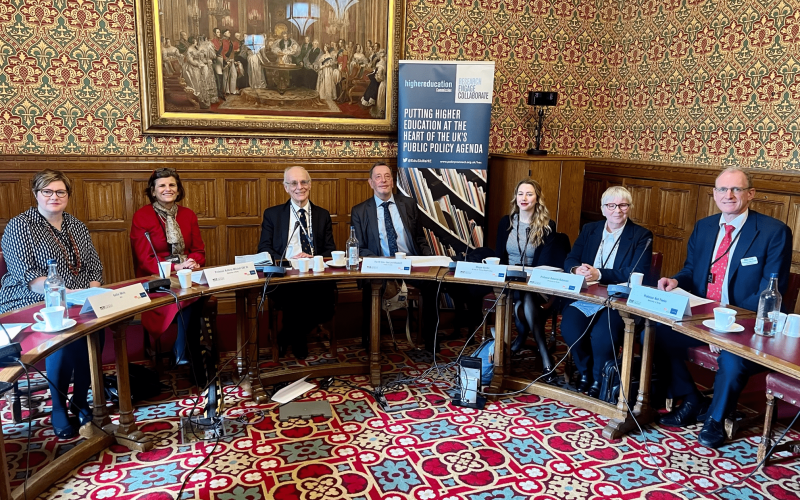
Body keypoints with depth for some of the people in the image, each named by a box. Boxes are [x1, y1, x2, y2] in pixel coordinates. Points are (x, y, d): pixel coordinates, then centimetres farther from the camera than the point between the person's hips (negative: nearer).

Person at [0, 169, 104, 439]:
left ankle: (80, 399, -9)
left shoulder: (76, 225, 16)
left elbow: (95, 266, 15)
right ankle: (58, 409, -13)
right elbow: (24, 274, -13)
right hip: (31, 306, -4)